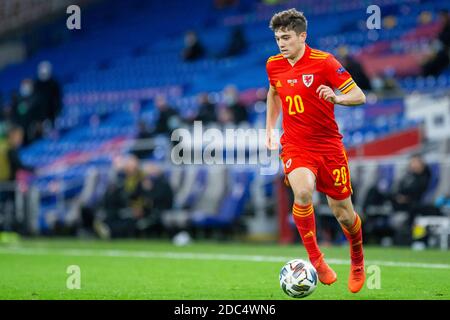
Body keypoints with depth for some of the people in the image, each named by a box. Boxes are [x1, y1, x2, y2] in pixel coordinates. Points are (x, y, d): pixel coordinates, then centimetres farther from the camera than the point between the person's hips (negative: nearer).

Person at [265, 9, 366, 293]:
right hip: (295, 146, 2)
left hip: (328, 145, -2)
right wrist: (270, 128, 18)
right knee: (303, 191, -30)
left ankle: (358, 259, 34)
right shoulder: (274, 65, 4)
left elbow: (359, 96, -11)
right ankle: (315, 258, -17)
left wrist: (337, 98, -31)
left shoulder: (324, 62, -10)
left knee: (343, 214, 4)